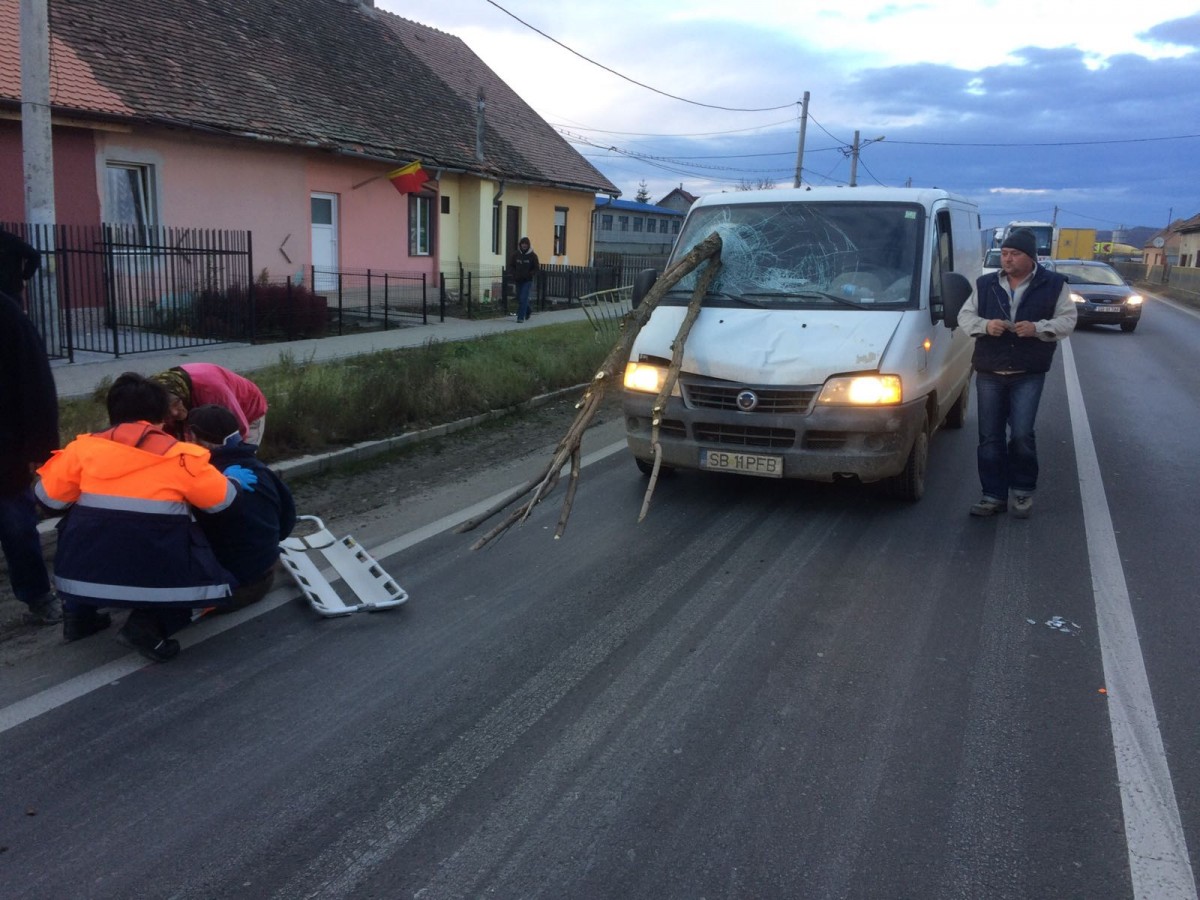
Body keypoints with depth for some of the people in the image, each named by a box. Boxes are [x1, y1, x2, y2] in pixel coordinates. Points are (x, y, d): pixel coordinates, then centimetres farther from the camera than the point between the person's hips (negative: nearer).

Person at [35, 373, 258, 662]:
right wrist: (234, 480, 28)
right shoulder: (181, 455, 2)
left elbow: (49, 496, 12)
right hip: (155, 570, -4)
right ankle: (148, 625, -3)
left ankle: (79, 615, 25)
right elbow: (219, 499, 7)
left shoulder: (84, 447, 8)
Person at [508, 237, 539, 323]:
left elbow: (536, 268, -2)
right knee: (520, 299, 13)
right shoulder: (516, 255, 4)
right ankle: (527, 311, 38)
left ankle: (521, 317, -10)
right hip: (518, 280, 4)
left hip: (527, 281, -4)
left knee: (523, 299, -13)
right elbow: (511, 266, 9)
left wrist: (529, 274, -16)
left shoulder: (533, 256, -4)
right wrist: (514, 273, -9)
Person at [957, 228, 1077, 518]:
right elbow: (965, 316, 7)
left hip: (1028, 375, -2)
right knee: (990, 437, 4)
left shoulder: (1054, 285, 1)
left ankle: (1023, 491, 15)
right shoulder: (985, 284, 7)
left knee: (1021, 435, -7)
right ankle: (994, 495, 13)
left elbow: (1067, 320, -1)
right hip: (989, 374, 3)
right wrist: (985, 325, -15)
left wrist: (1037, 328, -19)